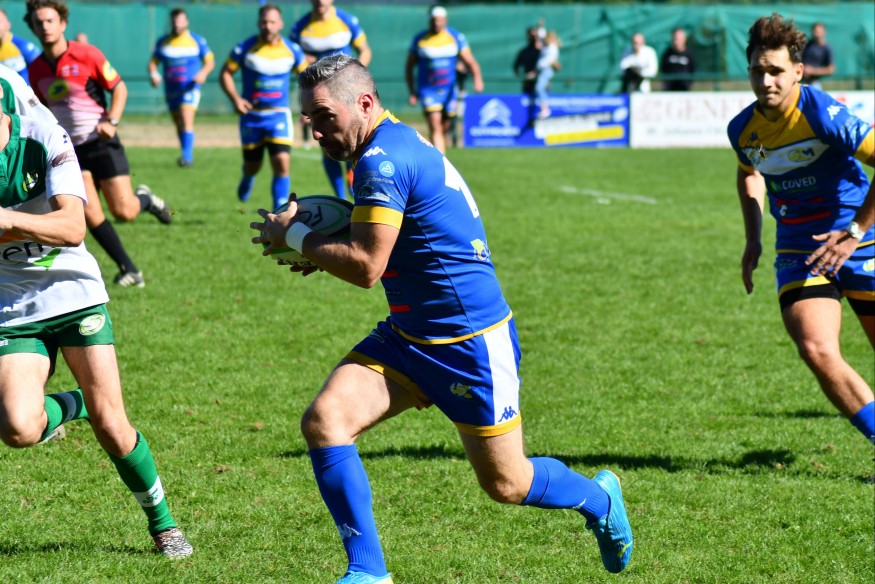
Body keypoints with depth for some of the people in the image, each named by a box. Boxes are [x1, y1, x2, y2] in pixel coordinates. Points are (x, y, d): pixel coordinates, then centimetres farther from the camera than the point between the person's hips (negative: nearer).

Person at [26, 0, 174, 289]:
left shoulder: (86, 55, -9)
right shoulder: (36, 69, 3)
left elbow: (119, 88, -3)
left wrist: (112, 121, -16)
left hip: (101, 143, -3)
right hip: (70, 149, 4)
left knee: (124, 212, -10)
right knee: (90, 215, -10)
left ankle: (145, 199, 27)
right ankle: (128, 268, 4)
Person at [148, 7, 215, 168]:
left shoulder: (197, 40, 0)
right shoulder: (163, 42, 7)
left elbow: (210, 61, 4)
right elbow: (153, 61, 9)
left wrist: (203, 73, -17)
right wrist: (153, 74, -13)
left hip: (190, 89, -4)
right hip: (171, 90, 4)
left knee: (186, 120, -21)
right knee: (178, 125, 11)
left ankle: (187, 156, -29)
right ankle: (187, 155, 25)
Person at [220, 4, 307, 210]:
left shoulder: (292, 50, -1)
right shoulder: (245, 48, -7)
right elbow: (225, 73, 0)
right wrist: (235, 98, -16)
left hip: (279, 115, 0)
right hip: (251, 116, 0)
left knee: (282, 163, -17)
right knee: (252, 165, 11)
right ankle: (247, 178, 50)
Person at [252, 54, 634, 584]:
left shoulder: (383, 159, -22)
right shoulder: (400, 142, 8)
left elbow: (365, 267, -24)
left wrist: (294, 235, -12)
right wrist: (322, 251, 6)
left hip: (471, 341, -9)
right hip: (408, 336, 9)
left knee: (505, 484, 6)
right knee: (323, 420, -10)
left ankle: (598, 500, 36)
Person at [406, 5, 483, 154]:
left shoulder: (456, 37, 1)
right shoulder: (420, 40, 0)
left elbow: (470, 62, -3)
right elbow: (409, 67, 8)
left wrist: (477, 78, -23)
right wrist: (412, 92, 0)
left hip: (449, 90, 2)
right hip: (428, 90, -2)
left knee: (444, 129, 9)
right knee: (435, 128, -16)